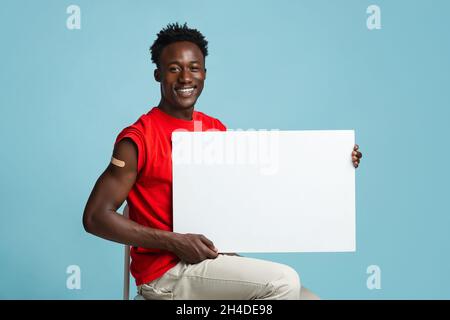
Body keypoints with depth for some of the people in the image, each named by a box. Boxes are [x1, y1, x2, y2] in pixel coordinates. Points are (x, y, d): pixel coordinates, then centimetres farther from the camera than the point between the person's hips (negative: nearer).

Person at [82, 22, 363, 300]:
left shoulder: (217, 130, 8)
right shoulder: (138, 139, -12)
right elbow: (95, 217, -15)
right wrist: (175, 242, -22)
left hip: (214, 258, 7)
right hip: (165, 273, -7)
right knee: (284, 282, -18)